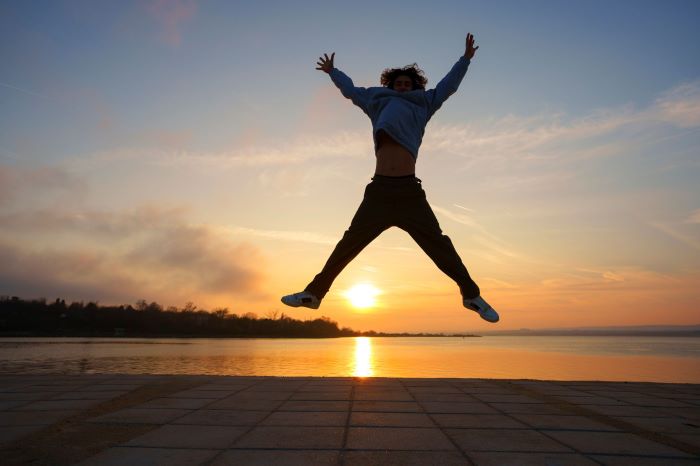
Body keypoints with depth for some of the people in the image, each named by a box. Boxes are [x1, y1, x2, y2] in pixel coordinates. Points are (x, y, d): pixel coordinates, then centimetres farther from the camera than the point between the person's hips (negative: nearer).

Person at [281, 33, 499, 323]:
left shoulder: (422, 106, 21)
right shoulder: (379, 103, 23)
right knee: (348, 244, 2)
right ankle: (314, 292, 8)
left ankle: (472, 295, 6)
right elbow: (350, 89, 38)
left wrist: (466, 59, 30)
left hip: (409, 190, -1)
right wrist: (332, 71, 50)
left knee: (439, 245, -2)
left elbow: (447, 86, 30)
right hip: (379, 189, 1)